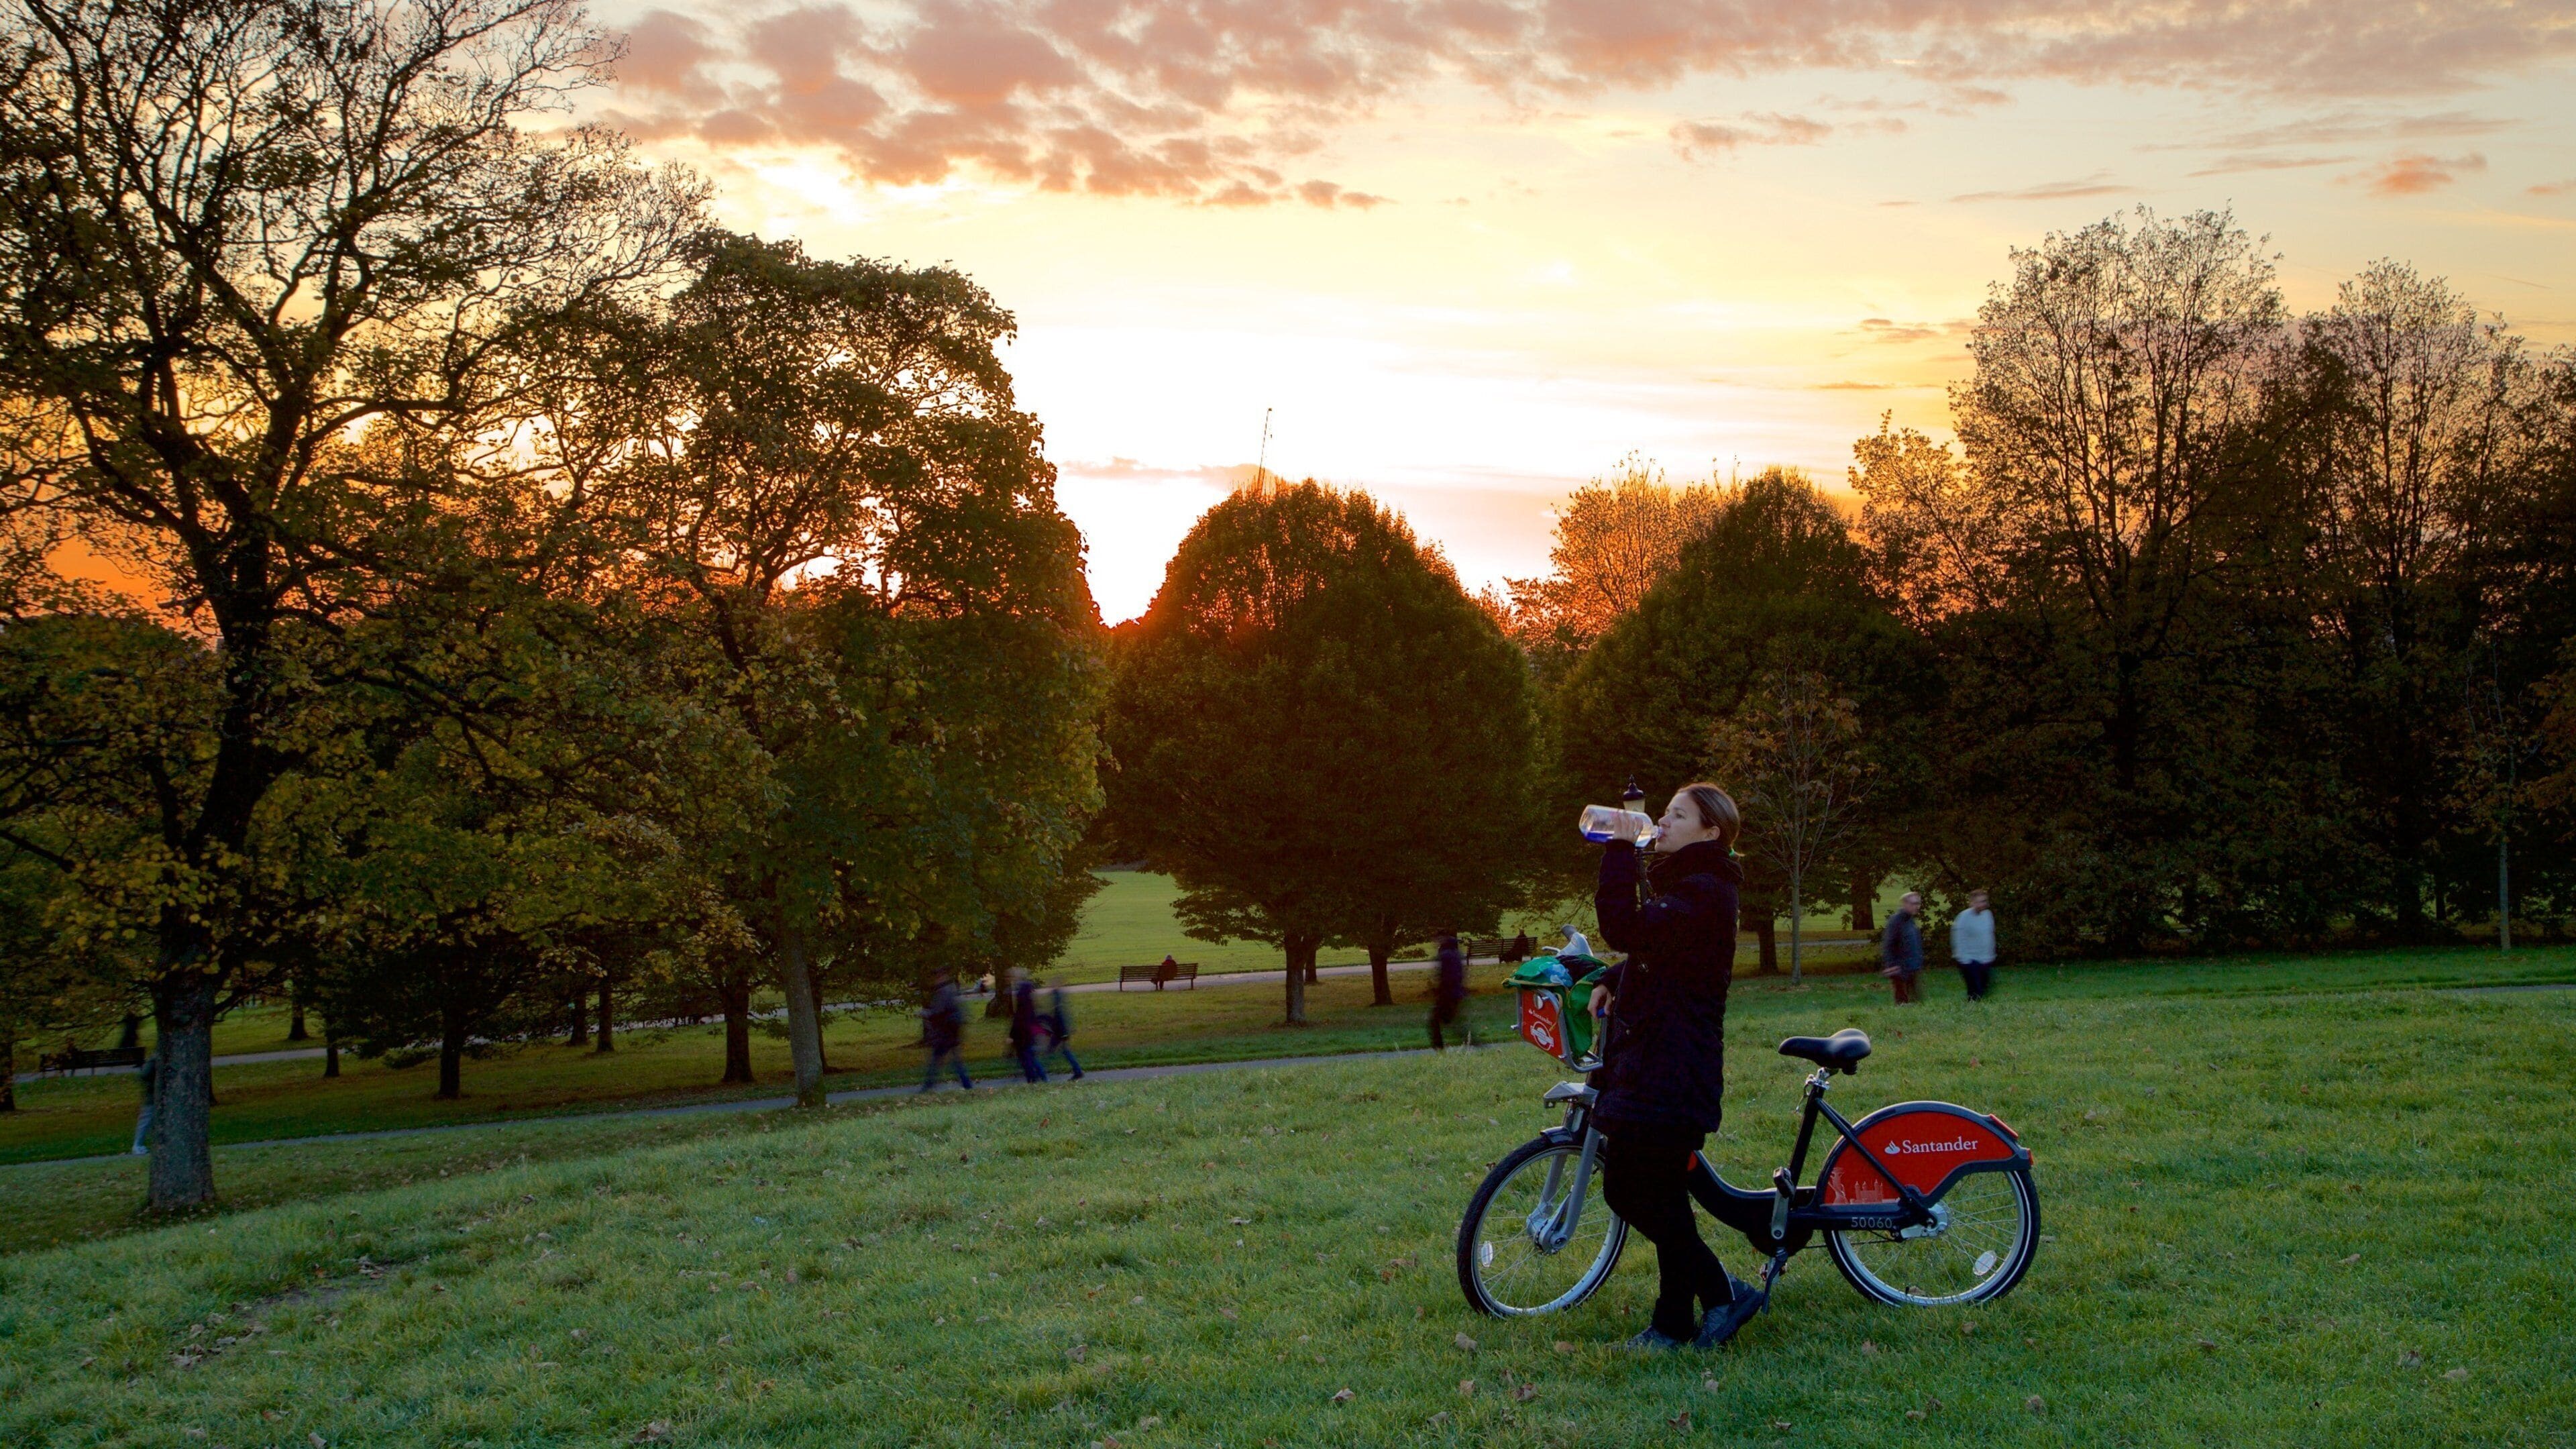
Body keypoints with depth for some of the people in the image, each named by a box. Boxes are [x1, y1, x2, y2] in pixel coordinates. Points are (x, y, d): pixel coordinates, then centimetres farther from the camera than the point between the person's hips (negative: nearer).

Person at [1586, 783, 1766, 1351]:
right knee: (1626, 1190, 14)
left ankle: (1674, 1325, 13)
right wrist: (1613, 981, 11)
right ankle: (1722, 1290, 22)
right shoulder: (1685, 886, 18)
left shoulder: (1703, 892, -17)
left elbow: (1627, 929, -30)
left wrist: (1620, 849, -25)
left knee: (1661, 1200, -1)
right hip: (1645, 1065, 11)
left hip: (1672, 1074, -11)